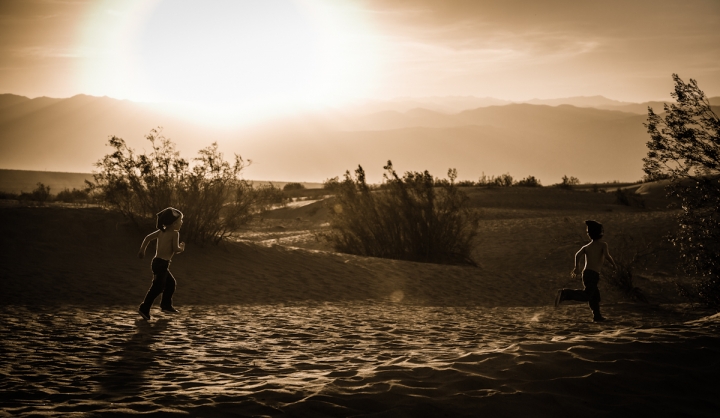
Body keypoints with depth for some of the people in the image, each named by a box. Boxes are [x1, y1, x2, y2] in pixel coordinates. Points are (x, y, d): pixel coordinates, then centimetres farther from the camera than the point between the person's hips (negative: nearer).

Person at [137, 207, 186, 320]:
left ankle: (166, 305, 30)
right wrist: (182, 248, 2)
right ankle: (144, 308, -7)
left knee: (171, 283, 22)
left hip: (158, 262, 9)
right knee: (158, 287, -7)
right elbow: (176, 249, -18)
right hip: (162, 264, -9)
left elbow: (148, 238, 12)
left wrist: (142, 250, 18)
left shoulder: (161, 232, 11)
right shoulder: (175, 233, -13)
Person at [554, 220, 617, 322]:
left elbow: (578, 255, 0)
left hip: (586, 273, 7)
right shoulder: (603, 244, 1)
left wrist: (577, 267, 10)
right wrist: (614, 264, 0)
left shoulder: (586, 247, 14)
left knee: (595, 295, 20)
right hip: (594, 274, -7)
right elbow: (606, 256, -15)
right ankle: (564, 294, -30)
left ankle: (597, 316, 25)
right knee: (586, 295, -14)